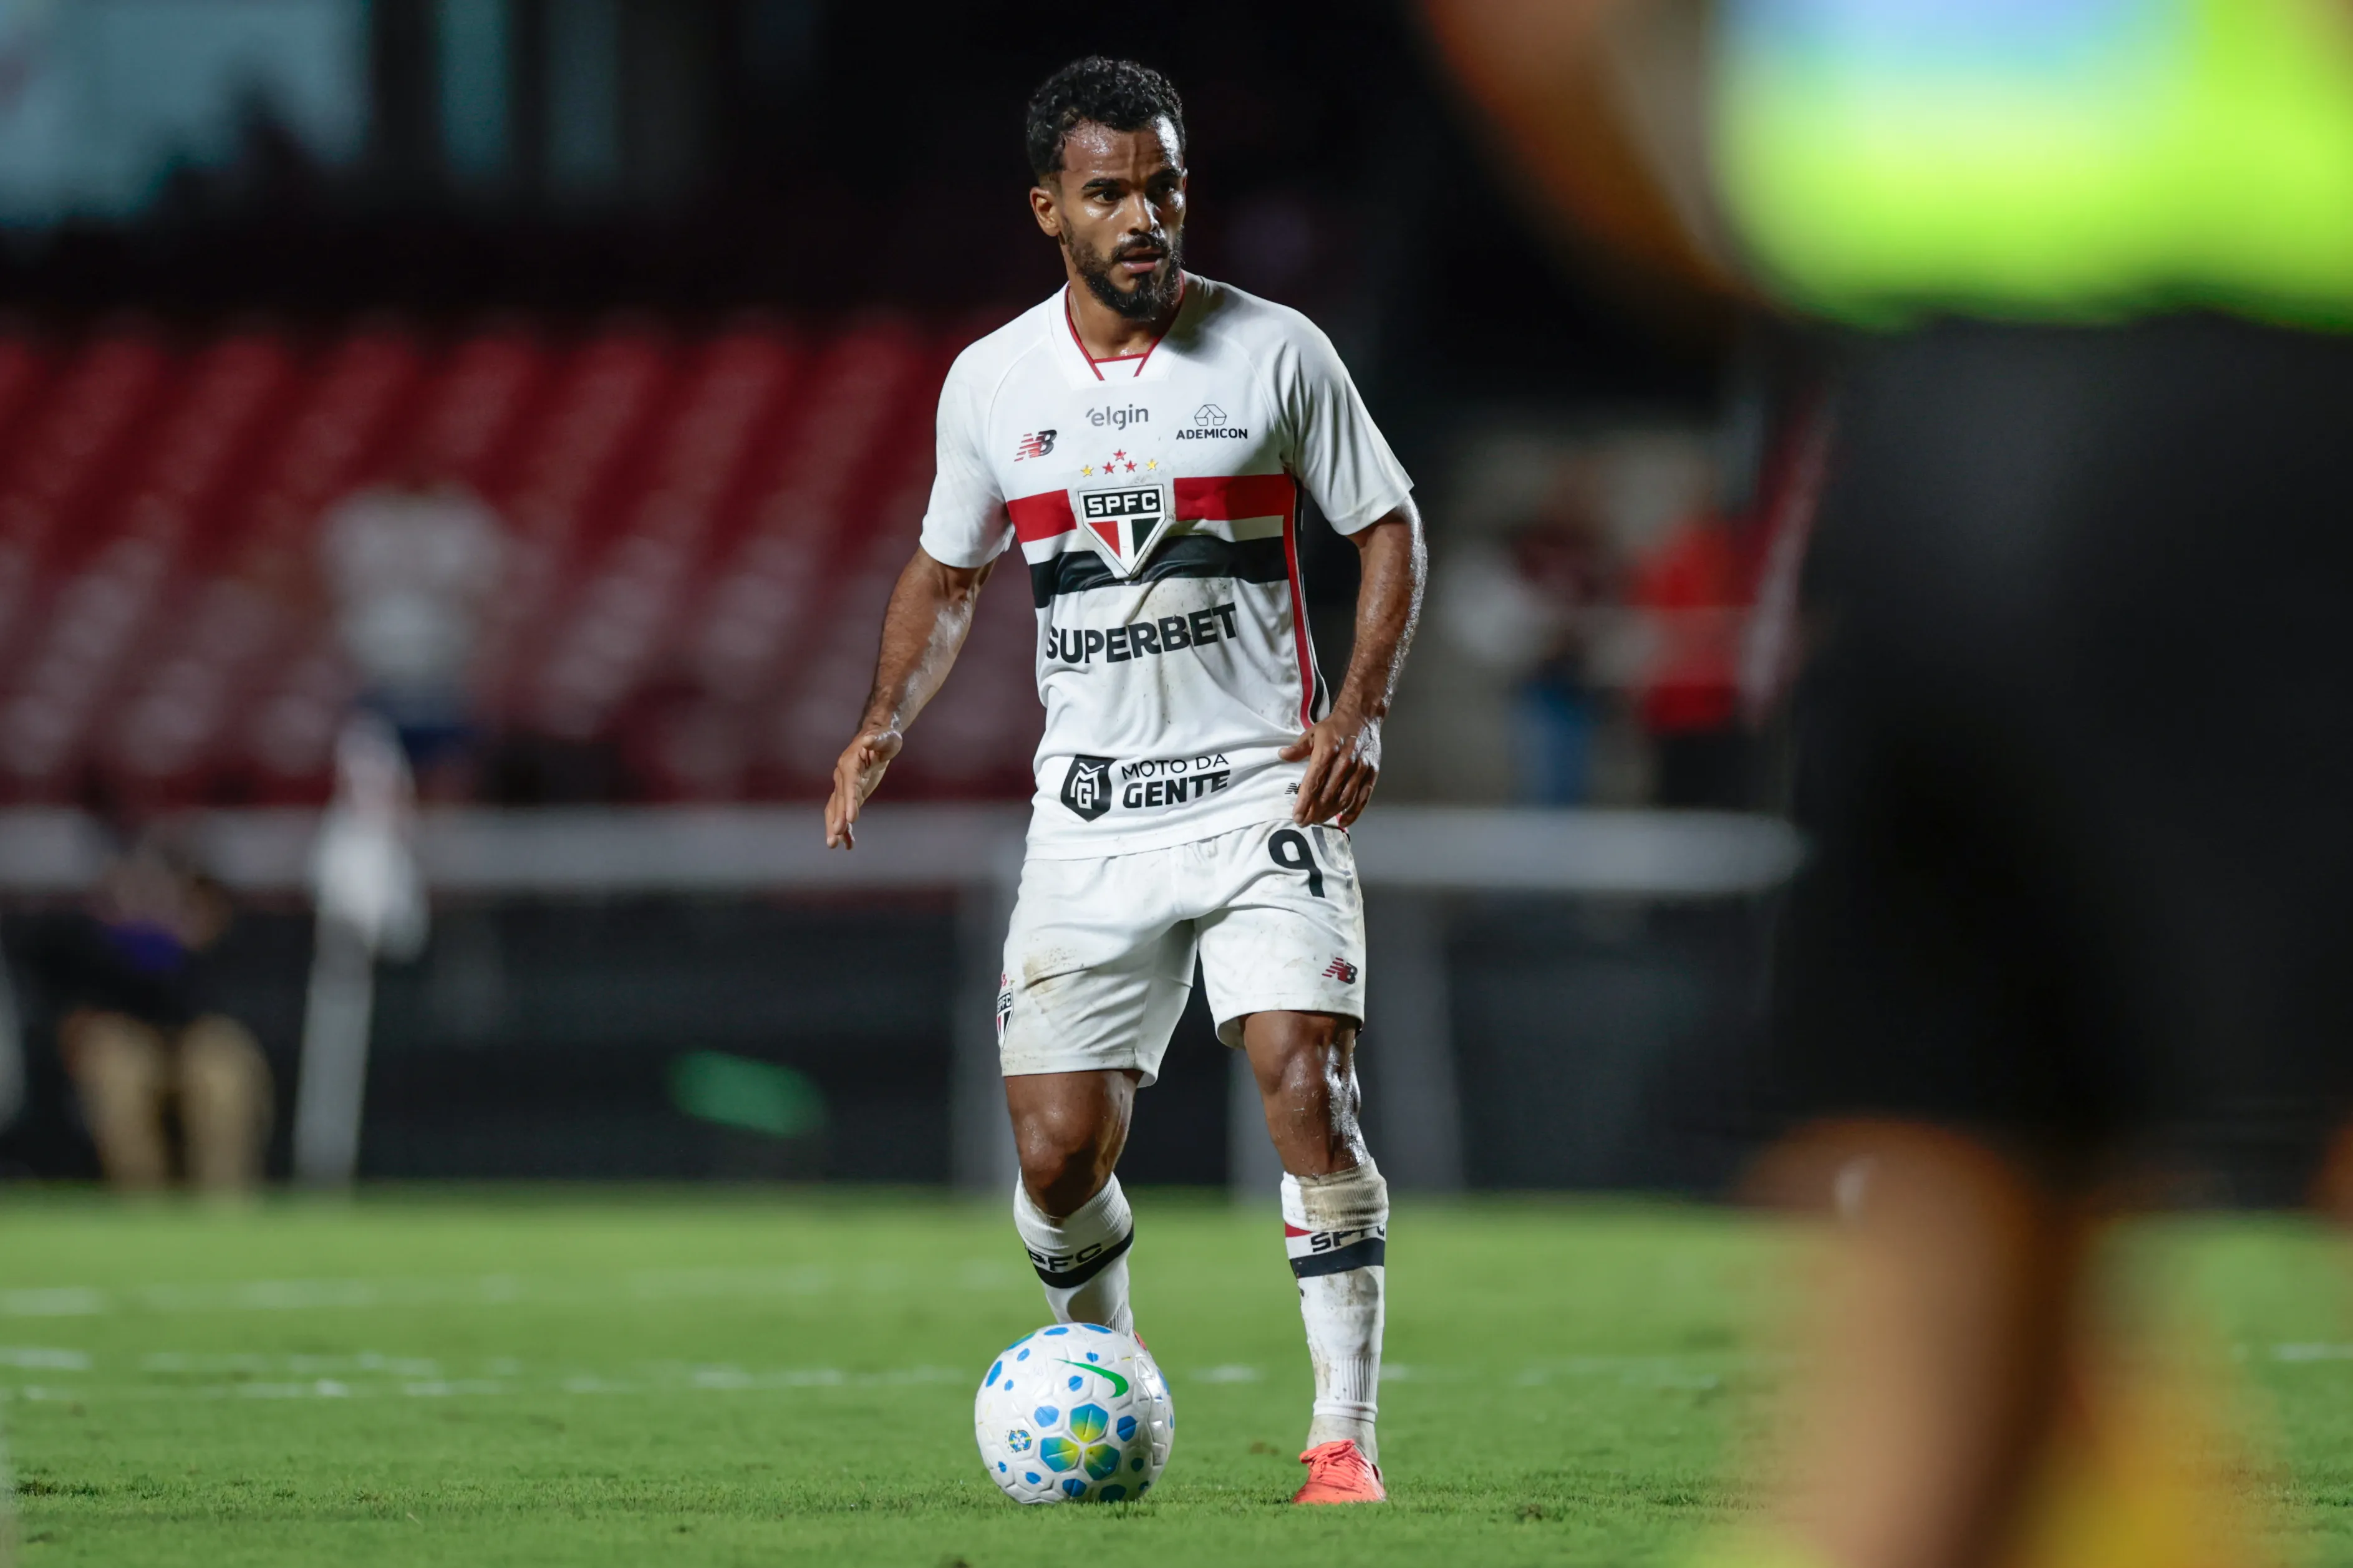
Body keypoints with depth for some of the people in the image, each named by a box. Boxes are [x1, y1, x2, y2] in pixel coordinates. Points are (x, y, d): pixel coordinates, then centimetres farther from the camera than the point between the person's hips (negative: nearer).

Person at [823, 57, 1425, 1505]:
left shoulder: (1277, 352, -3)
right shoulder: (993, 382, 5)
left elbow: (1390, 528, 5)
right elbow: (948, 573, 18)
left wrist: (1361, 711, -9)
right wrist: (886, 723, 1)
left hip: (1265, 791, -3)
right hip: (1091, 817, 3)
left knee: (1308, 1090, -19)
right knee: (1060, 1157, -1)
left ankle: (1346, 1439, -12)